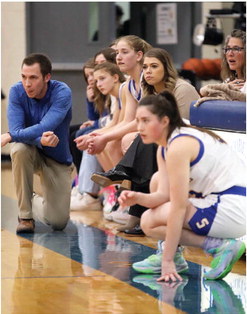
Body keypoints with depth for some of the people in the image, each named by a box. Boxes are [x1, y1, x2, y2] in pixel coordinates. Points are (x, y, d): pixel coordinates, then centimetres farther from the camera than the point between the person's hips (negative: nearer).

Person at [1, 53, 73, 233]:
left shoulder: (62, 92, -23)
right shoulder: (17, 92, -16)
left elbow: (45, 127, -36)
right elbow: (16, 129, -26)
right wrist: (40, 140, -46)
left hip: (57, 159, -1)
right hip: (31, 152, 1)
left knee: (58, 223, -11)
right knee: (20, 149, -38)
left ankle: (34, 203, 28)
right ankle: (25, 216, -20)